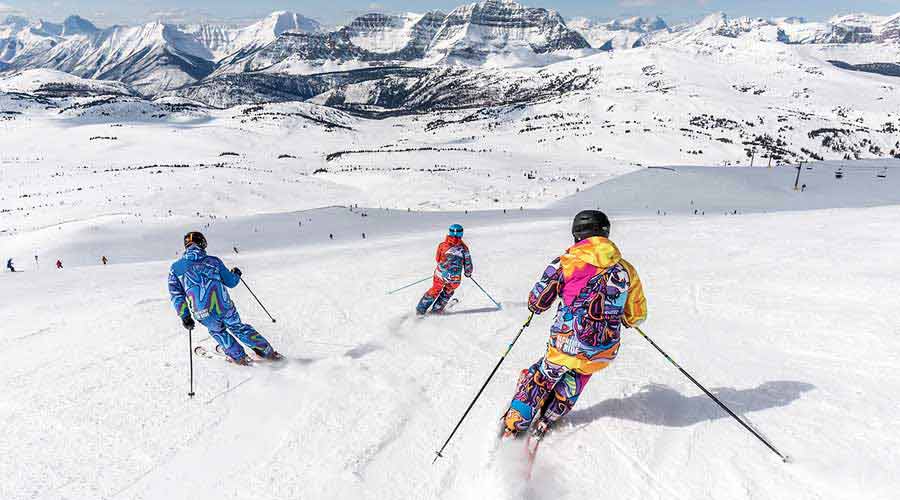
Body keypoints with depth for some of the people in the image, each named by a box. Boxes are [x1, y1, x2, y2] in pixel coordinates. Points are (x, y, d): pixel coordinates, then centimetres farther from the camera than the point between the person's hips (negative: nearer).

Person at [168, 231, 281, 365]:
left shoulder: (175, 268, 6)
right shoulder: (213, 261, 4)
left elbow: (176, 295, 3)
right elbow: (231, 282, 10)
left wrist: (185, 316, 8)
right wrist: (236, 274, 32)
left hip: (204, 315, 0)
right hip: (225, 307, 0)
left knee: (217, 331, 32)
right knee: (238, 327, 26)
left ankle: (238, 357, 33)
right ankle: (267, 351, 30)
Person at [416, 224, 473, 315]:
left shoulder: (442, 245, -2)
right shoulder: (464, 248, -6)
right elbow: (468, 264, 1)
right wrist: (468, 273, 21)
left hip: (440, 274, 1)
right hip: (454, 279, -1)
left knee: (434, 291, 23)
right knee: (448, 292, 27)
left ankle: (421, 309, 25)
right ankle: (437, 309, 29)